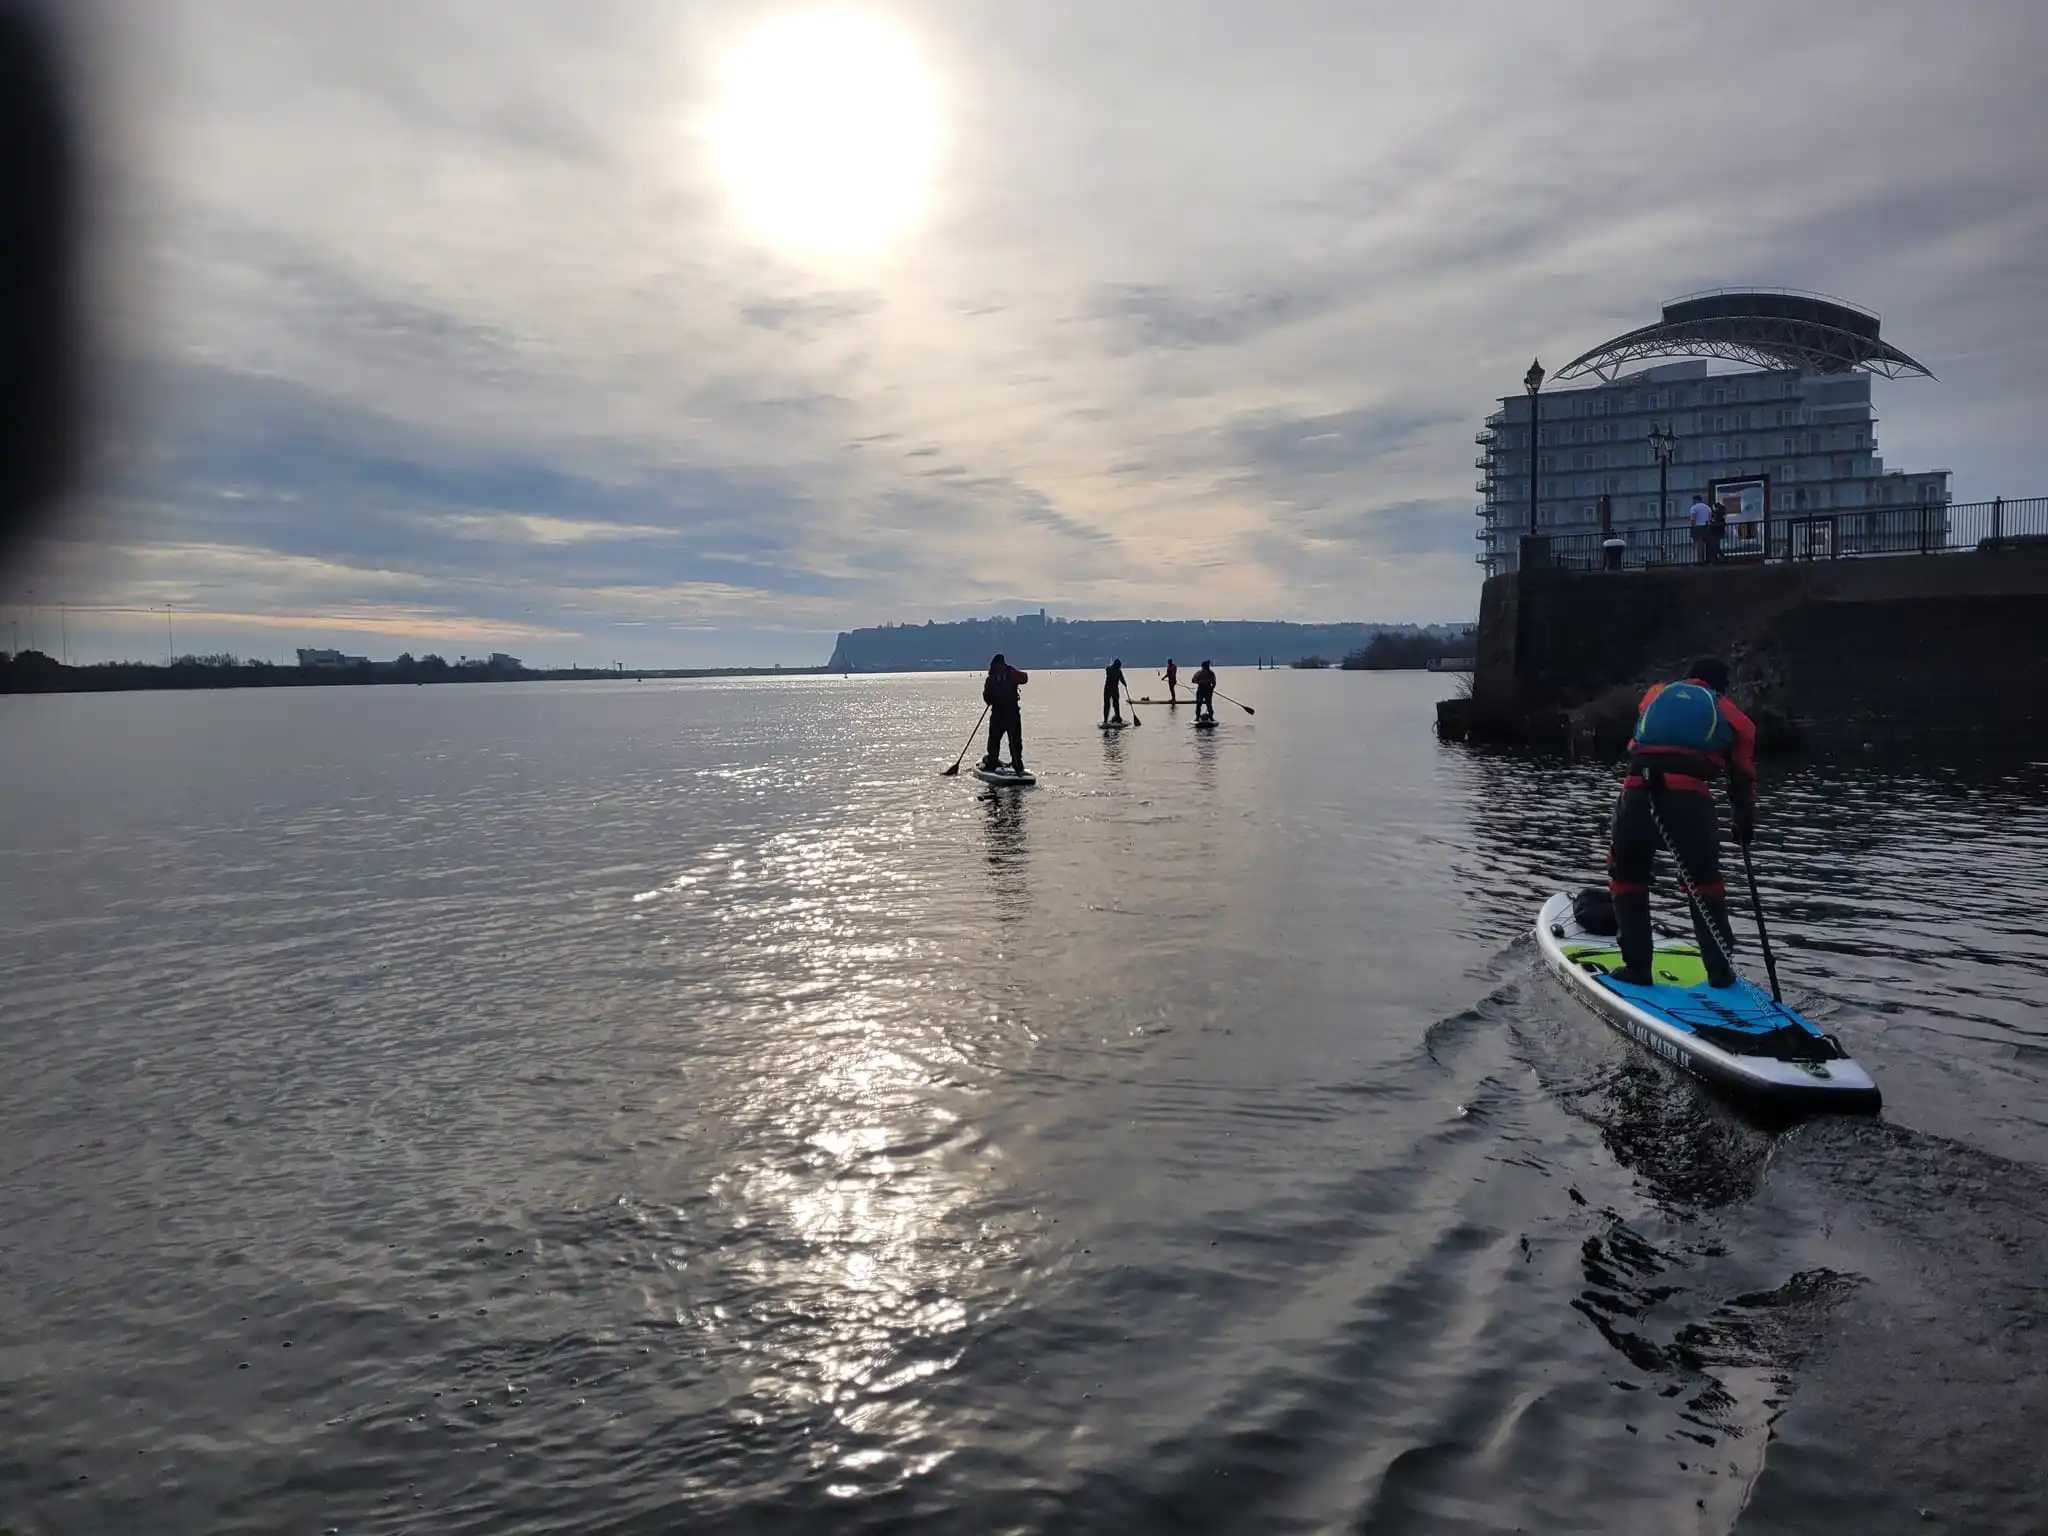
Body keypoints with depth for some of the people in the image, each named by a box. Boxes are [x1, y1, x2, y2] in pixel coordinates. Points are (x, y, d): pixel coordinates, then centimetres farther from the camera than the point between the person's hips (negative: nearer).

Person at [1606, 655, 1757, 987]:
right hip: (1690, 800, 0)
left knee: (1627, 879, 19)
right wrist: (1746, 823, 34)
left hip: (1636, 794, 1)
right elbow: (1743, 777, 21)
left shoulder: (1655, 695, 26)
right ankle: (1720, 971, 20)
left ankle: (1636, 967, 15)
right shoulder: (1731, 715, 21)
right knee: (1704, 884, 19)